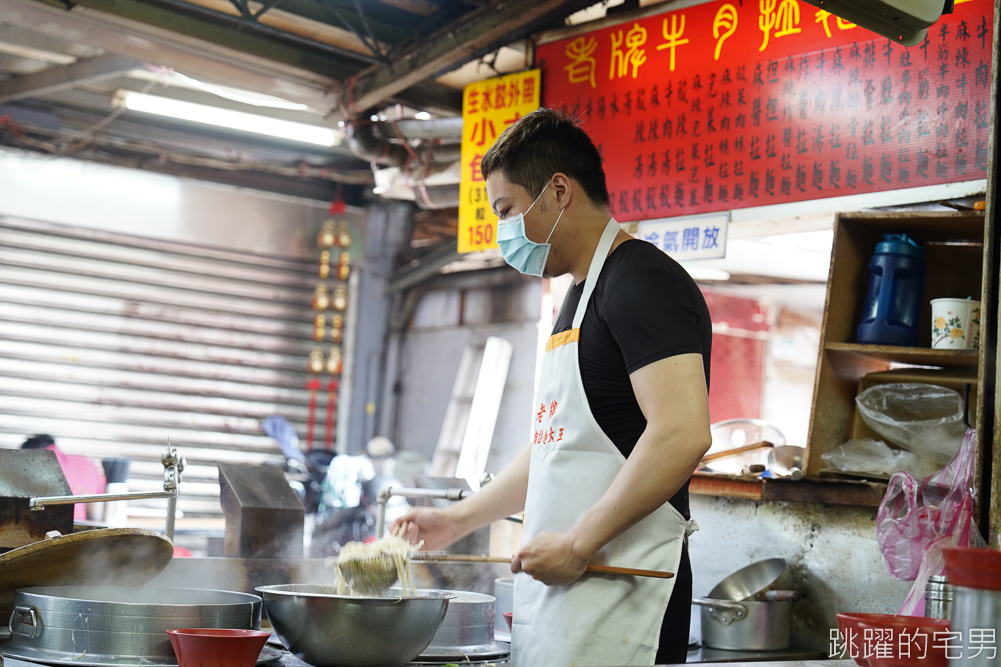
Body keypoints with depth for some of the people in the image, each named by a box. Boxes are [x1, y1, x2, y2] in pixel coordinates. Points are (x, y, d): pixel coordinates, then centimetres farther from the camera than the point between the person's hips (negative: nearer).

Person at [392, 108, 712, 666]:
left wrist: (577, 543, -20)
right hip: (556, 588, 9)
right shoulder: (581, 297, 19)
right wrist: (460, 520, 22)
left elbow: (682, 434, -24)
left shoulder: (641, 281, -12)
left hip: (617, 596, -9)